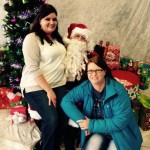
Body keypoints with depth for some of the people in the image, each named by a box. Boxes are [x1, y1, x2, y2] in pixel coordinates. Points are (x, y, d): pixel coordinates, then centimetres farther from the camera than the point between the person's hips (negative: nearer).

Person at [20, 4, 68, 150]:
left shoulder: (57, 38, 15)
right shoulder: (32, 38, -9)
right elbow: (33, 69, -16)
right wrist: (48, 90, -18)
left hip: (59, 85, 7)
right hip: (37, 87, -6)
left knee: (64, 118, -9)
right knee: (52, 120, -21)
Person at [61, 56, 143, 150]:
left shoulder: (118, 91, -23)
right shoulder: (84, 88, -10)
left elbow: (121, 120, -26)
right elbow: (66, 101, -11)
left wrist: (92, 125, -25)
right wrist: (81, 120, -22)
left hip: (119, 132, -2)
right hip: (97, 131, 2)